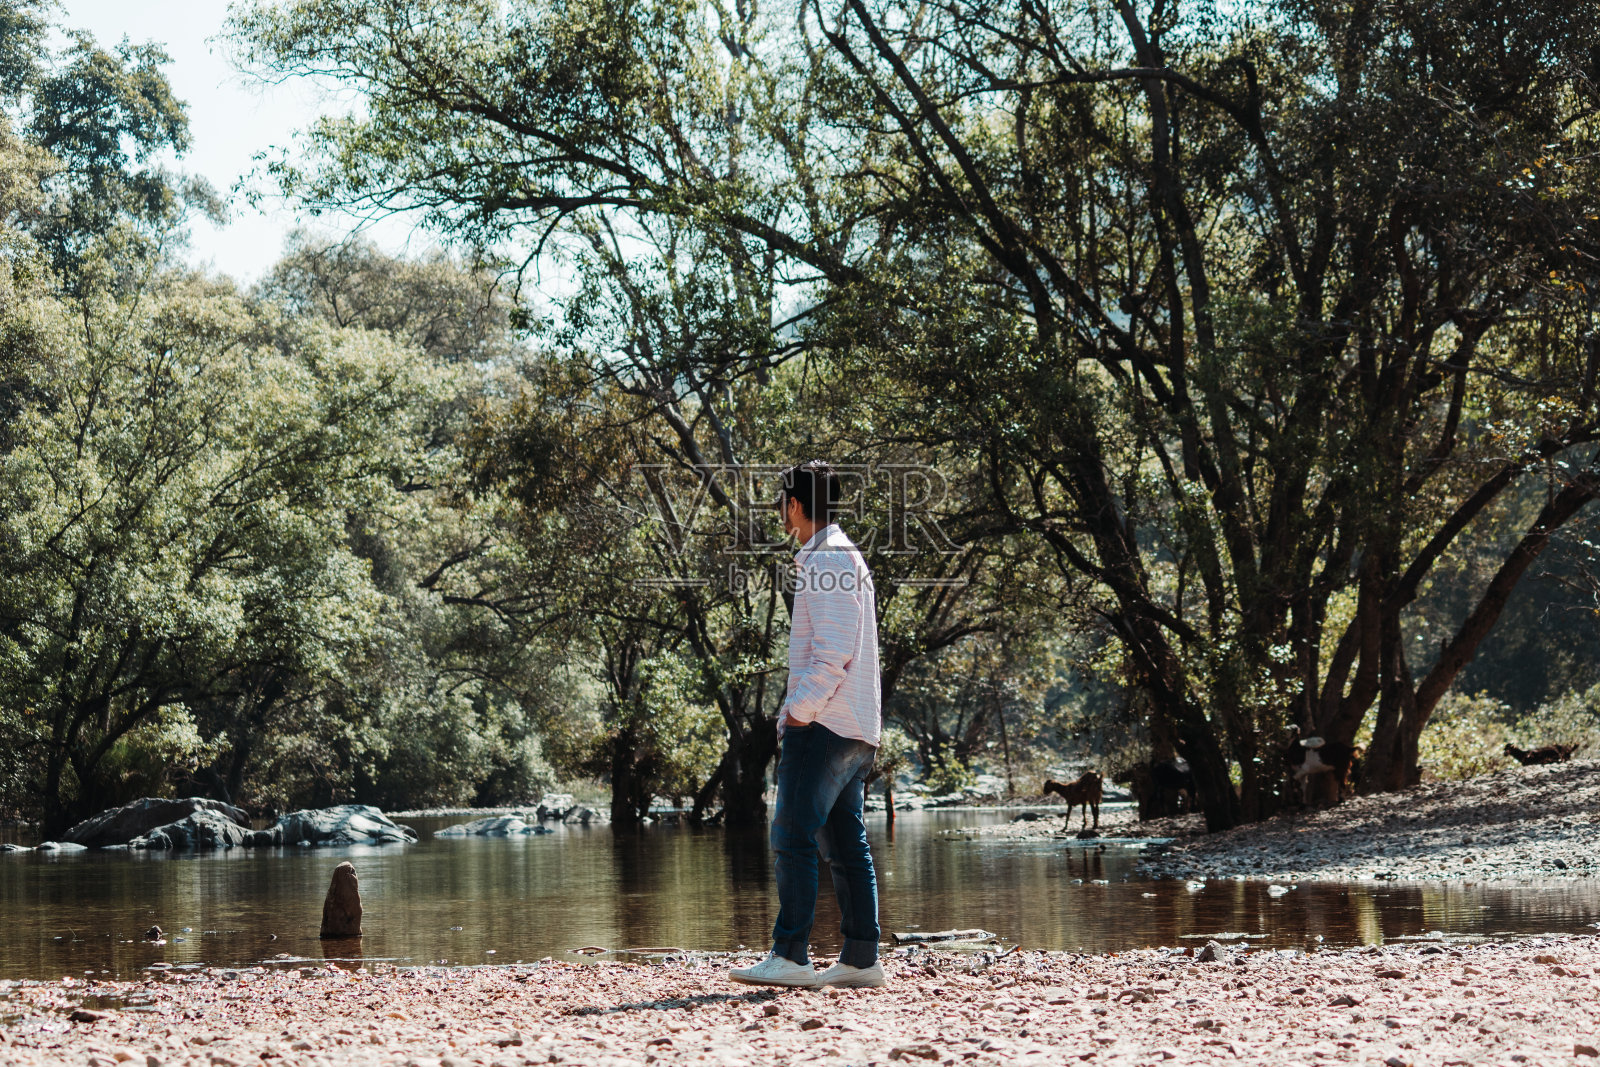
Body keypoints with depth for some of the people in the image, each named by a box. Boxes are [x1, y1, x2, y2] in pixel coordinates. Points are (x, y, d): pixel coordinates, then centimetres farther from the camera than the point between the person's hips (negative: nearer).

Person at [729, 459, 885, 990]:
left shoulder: (826, 558, -9)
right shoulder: (848, 557, 21)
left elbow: (834, 652, -18)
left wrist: (800, 710, -17)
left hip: (822, 724, -10)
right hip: (856, 728, 10)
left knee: (793, 840, -11)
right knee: (846, 845, 8)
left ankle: (790, 956, -14)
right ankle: (861, 959, 7)